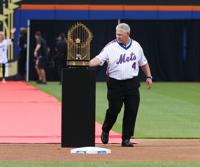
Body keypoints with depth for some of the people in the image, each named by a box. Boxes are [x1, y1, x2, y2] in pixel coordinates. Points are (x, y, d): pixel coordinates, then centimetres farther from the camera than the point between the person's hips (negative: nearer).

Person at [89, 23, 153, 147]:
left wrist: (149, 77, 14)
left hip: (132, 84, 3)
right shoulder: (111, 47, -5)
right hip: (115, 84, -3)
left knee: (132, 111, -1)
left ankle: (126, 139, 7)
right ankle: (105, 131, 24)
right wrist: (87, 64, -35)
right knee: (114, 109, -3)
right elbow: (99, 59, -17)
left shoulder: (136, 46, 7)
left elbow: (143, 63, 18)